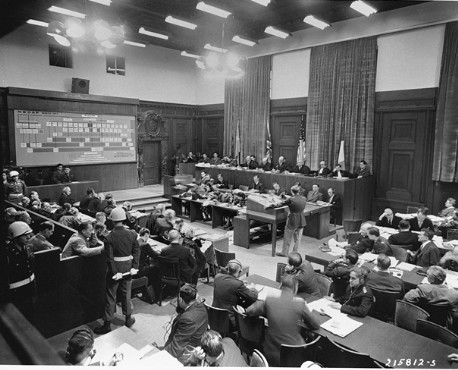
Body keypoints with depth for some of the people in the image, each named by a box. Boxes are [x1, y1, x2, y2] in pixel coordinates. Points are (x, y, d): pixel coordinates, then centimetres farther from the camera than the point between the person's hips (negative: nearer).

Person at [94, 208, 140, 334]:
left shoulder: (110, 237, -17)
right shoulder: (132, 234, -6)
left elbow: (110, 257, -18)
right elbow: (137, 251, -4)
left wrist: (115, 272, -12)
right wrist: (134, 267, -1)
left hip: (115, 268, -4)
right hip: (128, 267, 4)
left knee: (110, 296, 9)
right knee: (126, 293, 20)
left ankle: (107, 324, 19)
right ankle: (128, 318, 33)